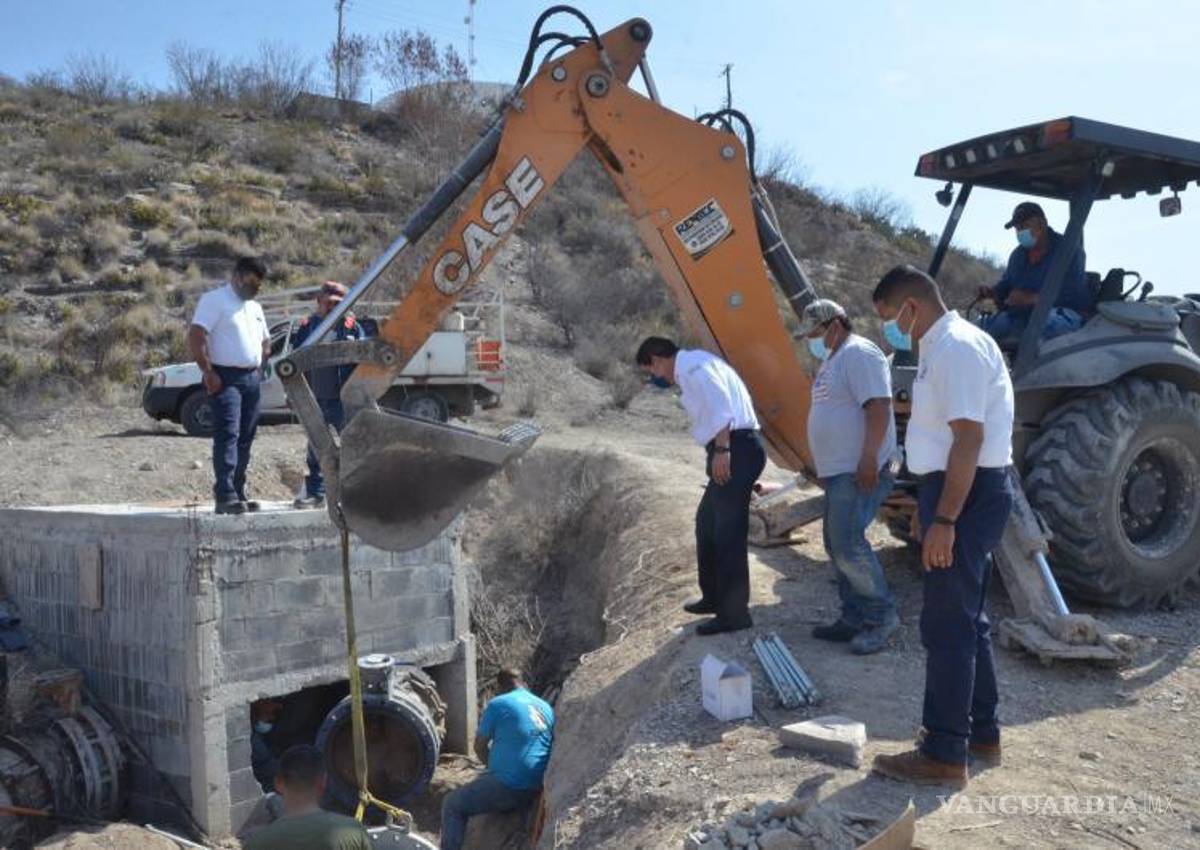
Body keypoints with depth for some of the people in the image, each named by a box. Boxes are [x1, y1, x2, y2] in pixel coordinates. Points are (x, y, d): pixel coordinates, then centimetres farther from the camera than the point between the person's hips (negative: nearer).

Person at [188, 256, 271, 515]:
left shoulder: (255, 307, 21)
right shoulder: (215, 299, -4)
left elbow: (265, 341, 31)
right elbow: (195, 336, -14)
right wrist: (208, 372, -17)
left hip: (251, 379, 8)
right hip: (225, 378, -8)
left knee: (245, 439, 8)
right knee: (227, 435, -15)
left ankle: (238, 493, 14)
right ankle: (225, 496, -20)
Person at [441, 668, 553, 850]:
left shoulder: (498, 704, -4)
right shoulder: (546, 707, 14)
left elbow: (480, 746, 3)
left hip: (509, 786, -7)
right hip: (536, 788, 7)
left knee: (452, 804, 9)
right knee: (479, 783, 33)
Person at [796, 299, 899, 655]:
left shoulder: (859, 354, -12)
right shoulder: (833, 359, 19)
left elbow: (878, 407, -22)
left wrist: (869, 459, -27)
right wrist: (824, 466, 24)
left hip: (858, 471, -11)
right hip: (838, 471, 11)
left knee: (848, 545, -12)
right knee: (837, 546, 11)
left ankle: (882, 616, 2)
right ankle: (854, 618, 19)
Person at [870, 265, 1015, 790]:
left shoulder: (958, 347, -17)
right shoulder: (942, 348, 15)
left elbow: (969, 439, -24)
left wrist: (944, 520, -25)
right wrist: (929, 507, 23)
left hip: (968, 496, -11)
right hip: (956, 492, 11)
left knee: (948, 626, -5)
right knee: (967, 621, 18)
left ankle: (945, 755, 4)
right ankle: (981, 734, 31)